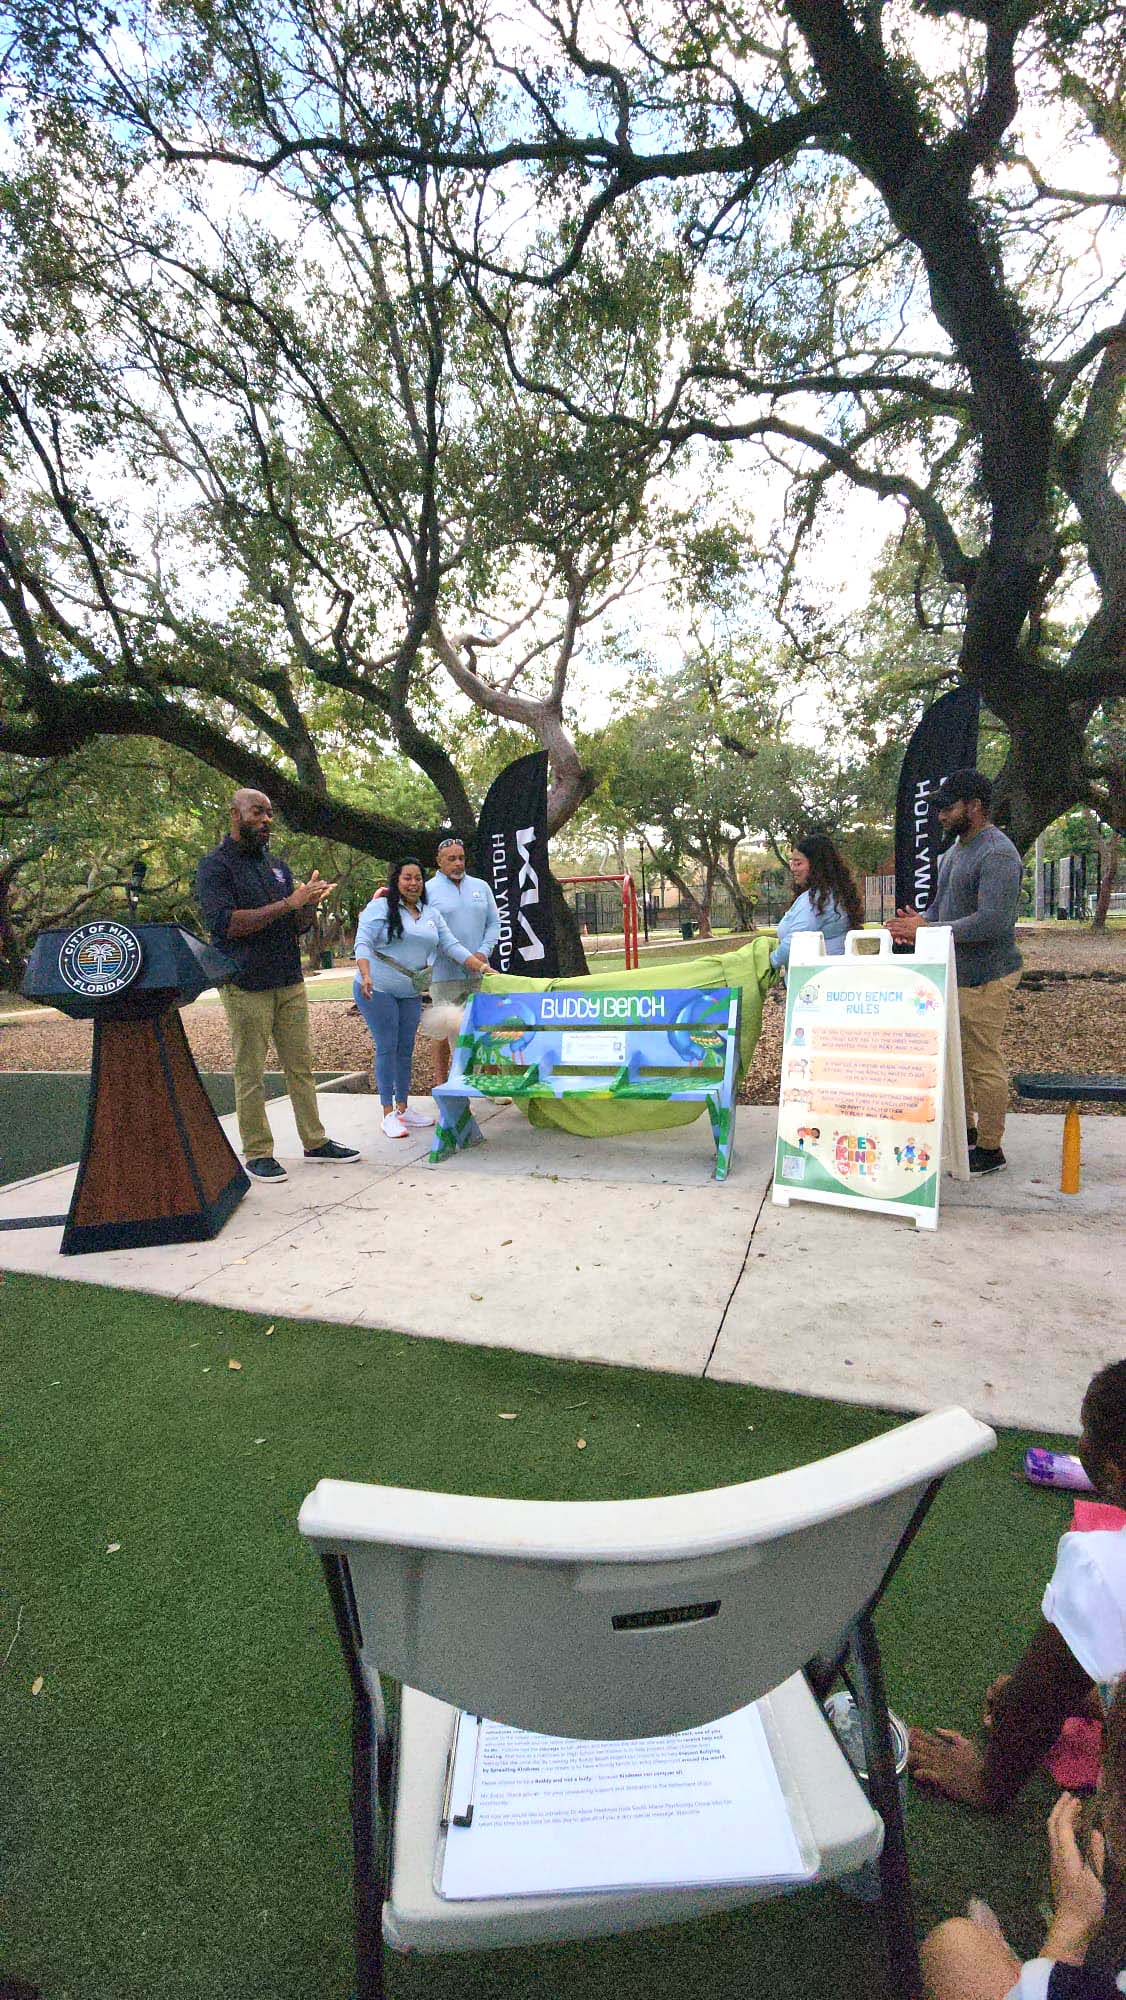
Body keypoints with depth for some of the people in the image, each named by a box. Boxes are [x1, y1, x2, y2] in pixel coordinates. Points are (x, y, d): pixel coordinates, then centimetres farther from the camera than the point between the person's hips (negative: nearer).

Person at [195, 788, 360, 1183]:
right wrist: (288, 903, -20)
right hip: (246, 987, -6)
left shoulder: (277, 865, 15)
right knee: (250, 1074, 0)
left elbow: (299, 927, 16)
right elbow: (226, 923, -18)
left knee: (300, 1066, 9)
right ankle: (258, 1154, 10)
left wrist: (310, 903, -7)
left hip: (290, 983, 6)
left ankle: (316, 1142, 18)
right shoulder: (216, 865, -4)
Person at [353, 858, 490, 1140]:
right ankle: (388, 1114, 3)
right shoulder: (380, 907, -5)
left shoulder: (431, 915, 13)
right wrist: (366, 976, -29)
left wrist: (481, 966, -1)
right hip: (377, 990, -6)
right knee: (387, 1048, -4)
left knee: (406, 1050, 10)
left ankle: (402, 1108, 22)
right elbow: (362, 943, -13)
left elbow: (452, 946, 9)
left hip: (411, 994, 6)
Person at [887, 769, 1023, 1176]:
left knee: (983, 1063, -1)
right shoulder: (956, 849, 14)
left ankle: (989, 1150, 11)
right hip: (954, 973, 10)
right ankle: (965, 1130, 33)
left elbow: (993, 921, -27)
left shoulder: (997, 854, -18)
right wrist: (918, 921, -1)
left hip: (984, 978, -10)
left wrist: (926, 930, -25)